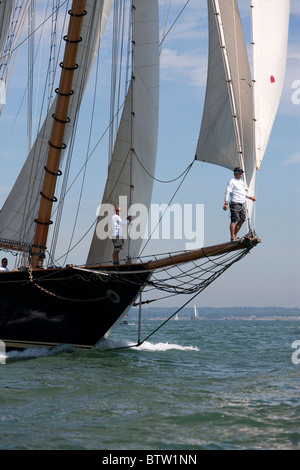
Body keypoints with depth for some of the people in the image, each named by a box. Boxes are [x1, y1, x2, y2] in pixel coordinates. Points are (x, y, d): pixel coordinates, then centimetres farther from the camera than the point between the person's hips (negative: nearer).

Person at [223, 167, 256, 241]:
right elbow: (227, 192, -11)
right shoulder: (232, 182, -4)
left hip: (242, 204, 9)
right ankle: (232, 238, -9)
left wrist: (250, 197, 32)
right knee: (234, 220, -10)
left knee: (242, 220, 8)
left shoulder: (242, 181, 21)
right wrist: (226, 203, -21)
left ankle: (235, 236, 16)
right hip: (235, 204, -9)